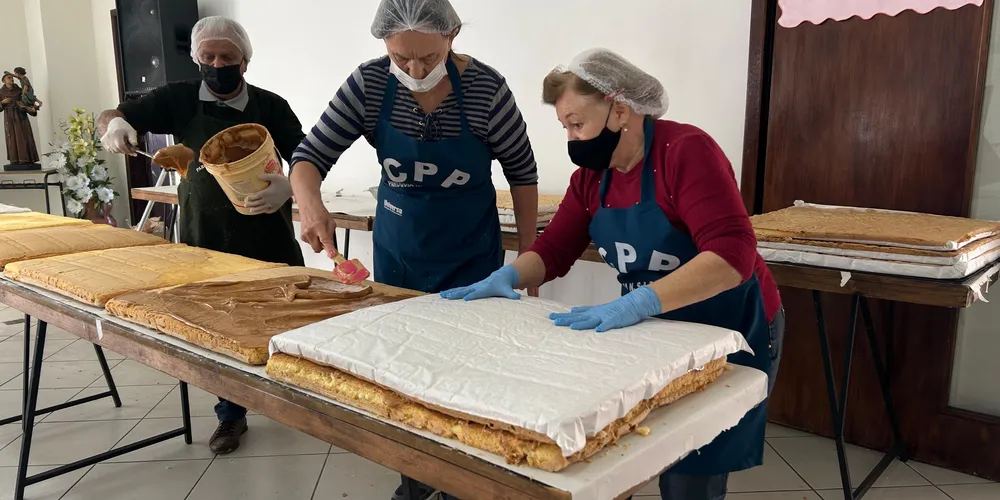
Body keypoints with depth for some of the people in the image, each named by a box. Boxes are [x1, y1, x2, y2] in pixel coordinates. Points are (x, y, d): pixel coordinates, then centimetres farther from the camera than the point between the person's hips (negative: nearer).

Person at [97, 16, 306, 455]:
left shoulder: (270, 107, -4)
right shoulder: (180, 100, 0)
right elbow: (110, 117, 5)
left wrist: (289, 186, -29)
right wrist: (114, 124, -20)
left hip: (267, 235, -1)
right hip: (206, 237, 1)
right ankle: (231, 414, 27)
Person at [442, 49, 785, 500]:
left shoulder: (686, 150, -23)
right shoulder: (591, 175, -1)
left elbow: (733, 255, -33)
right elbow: (553, 250, 1)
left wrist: (637, 303, -41)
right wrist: (505, 277, -19)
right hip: (658, 330, 6)